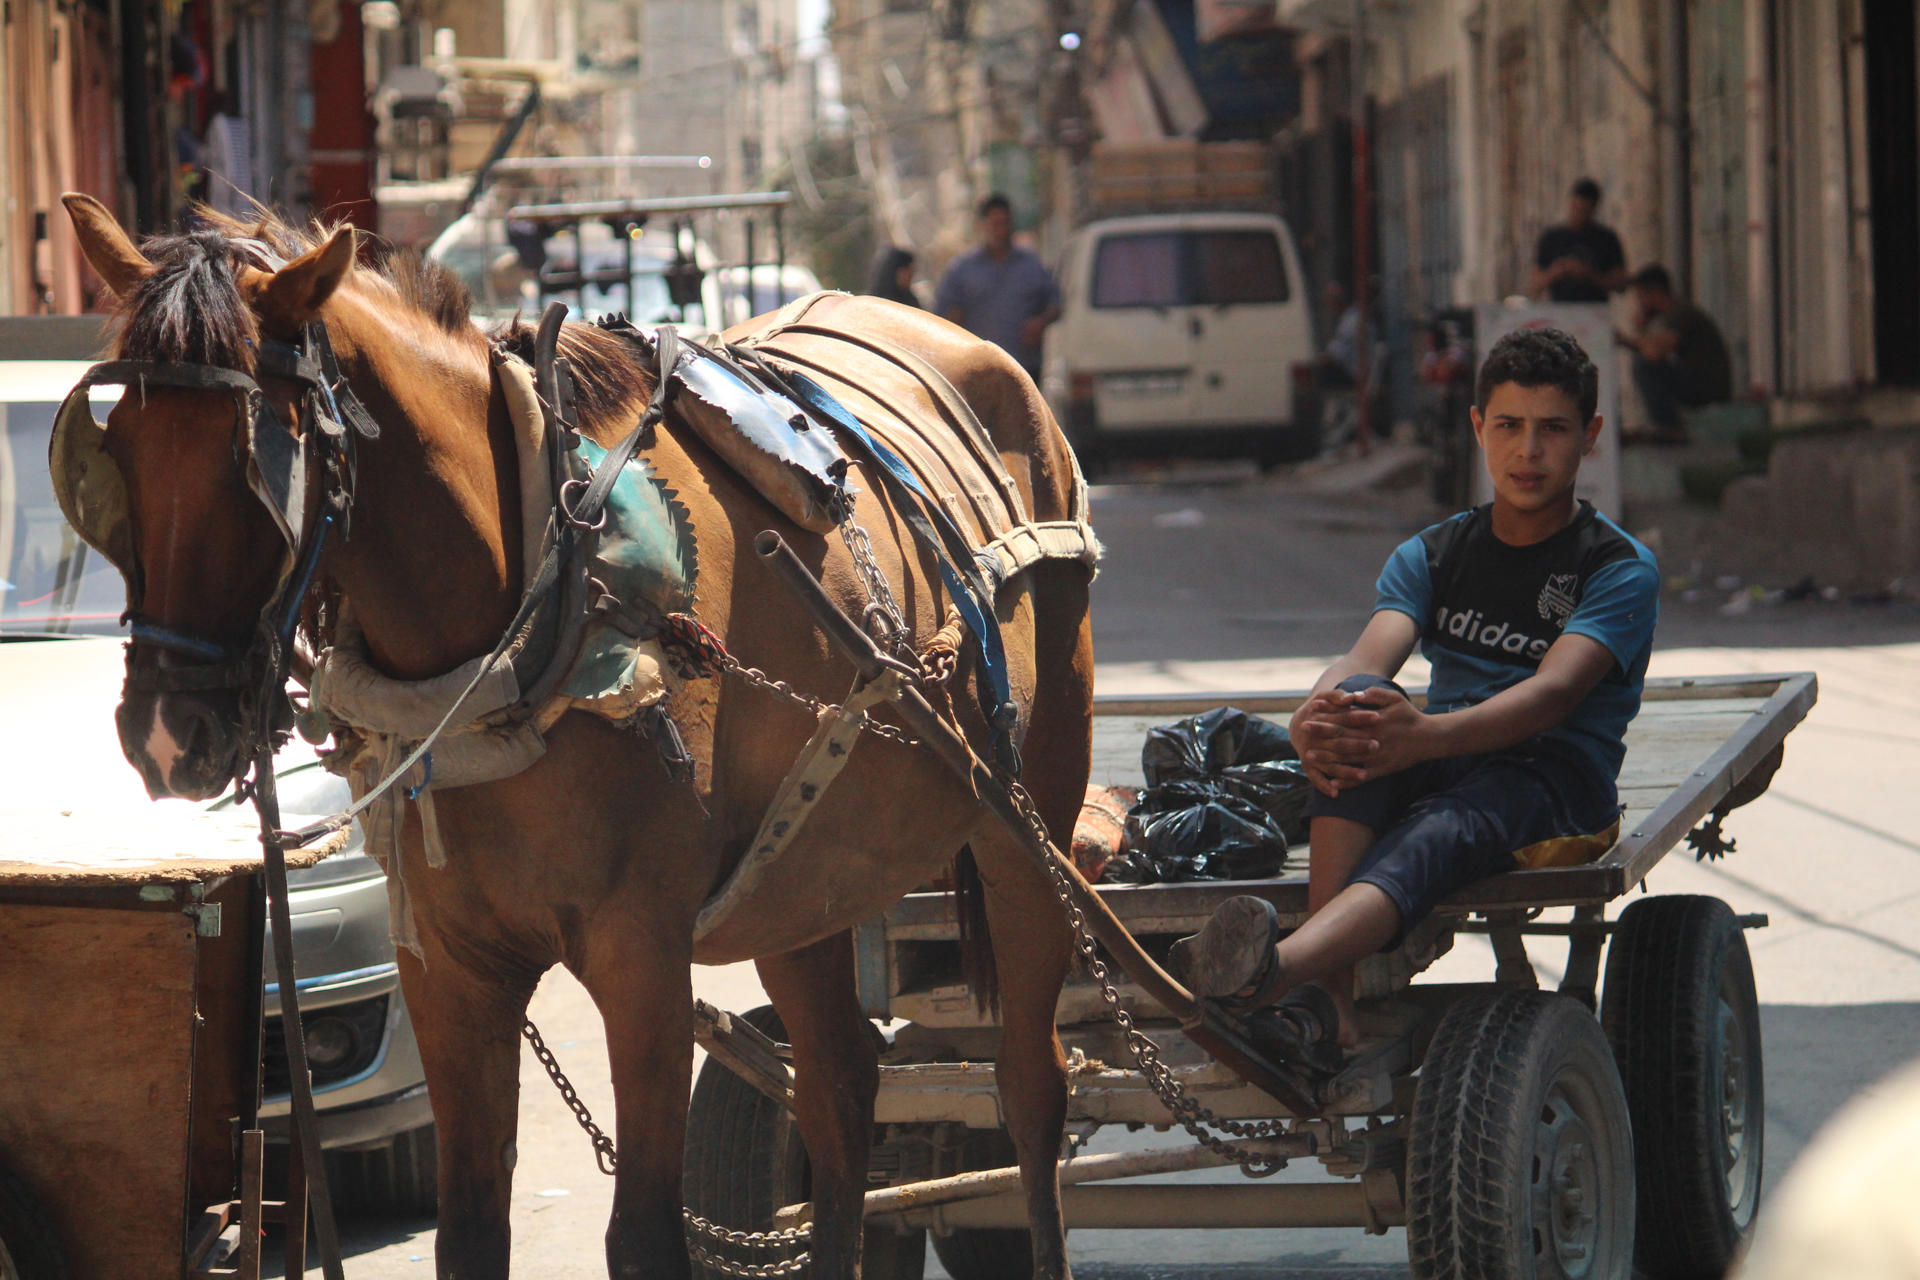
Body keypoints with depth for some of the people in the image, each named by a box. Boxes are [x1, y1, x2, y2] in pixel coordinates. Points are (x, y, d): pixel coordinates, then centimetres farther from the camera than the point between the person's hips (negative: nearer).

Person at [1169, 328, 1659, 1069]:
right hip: (1443, 766, 4)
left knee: (1432, 836, -38)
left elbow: (1553, 693, -18)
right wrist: (1311, 722, -32)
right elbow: (1368, 658, -6)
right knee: (1359, 705, -29)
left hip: (1556, 785, -4)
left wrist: (1424, 737, -38)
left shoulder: (1620, 569, 1)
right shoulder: (1431, 557, 14)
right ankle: (1325, 995, -46)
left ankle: (1278, 968, -71)